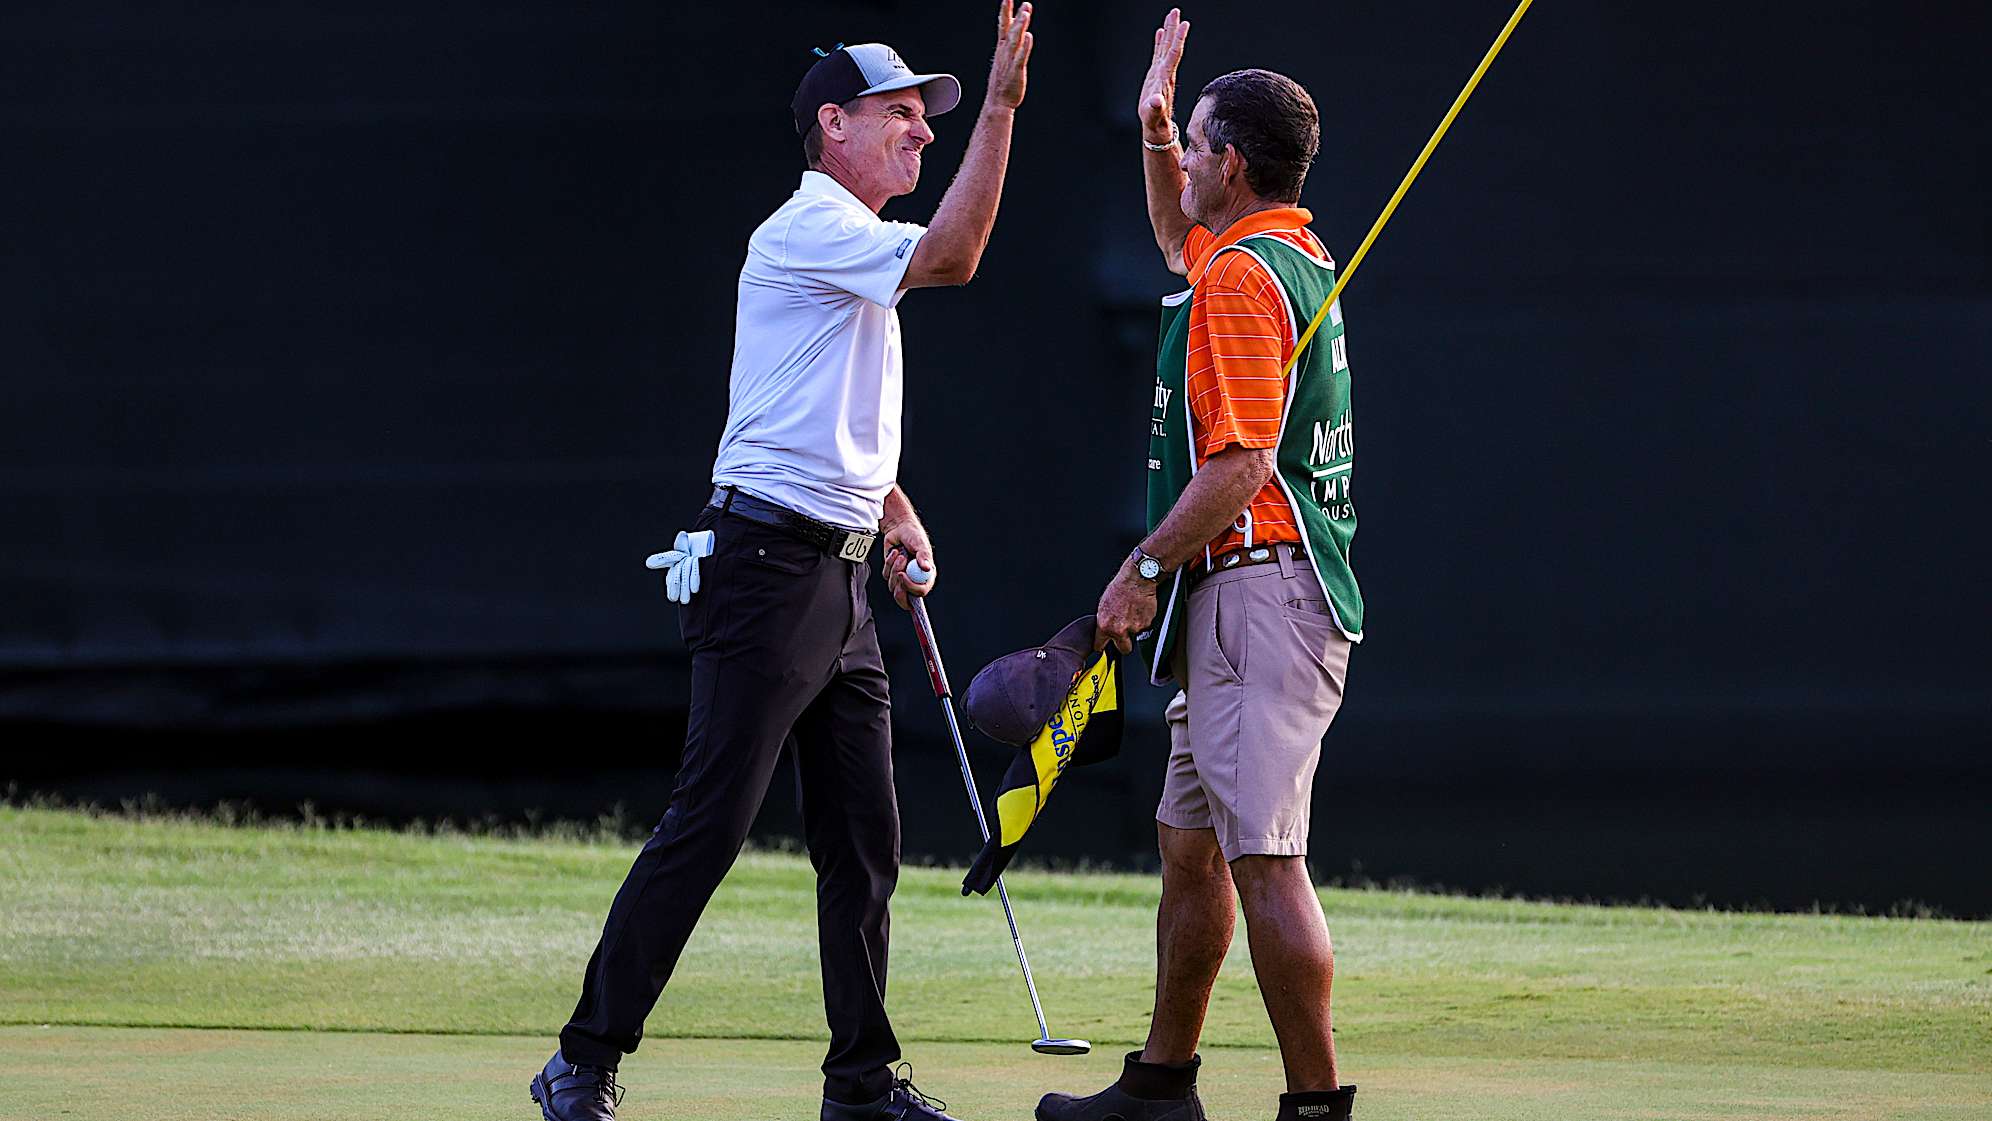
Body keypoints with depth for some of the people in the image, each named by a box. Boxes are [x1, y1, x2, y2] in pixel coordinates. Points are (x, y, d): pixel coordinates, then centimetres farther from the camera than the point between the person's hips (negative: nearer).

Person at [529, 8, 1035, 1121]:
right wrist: (1001, 107, -25)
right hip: (768, 568, -10)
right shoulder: (808, 229, -10)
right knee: (707, 828, -11)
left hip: (842, 587, 10)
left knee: (865, 843, 9)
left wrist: (895, 511, 20)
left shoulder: (857, 254, 22)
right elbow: (953, 257, -24)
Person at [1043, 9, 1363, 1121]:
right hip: (1230, 610, 11)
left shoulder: (1244, 276, -15)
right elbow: (1182, 236, 41)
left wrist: (1146, 569, -15)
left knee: (1266, 859, -13)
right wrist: (1157, 127, 27)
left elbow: (1242, 463, -21)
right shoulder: (1297, 254, 16)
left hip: (1259, 592, -11)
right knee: (1191, 845, 18)